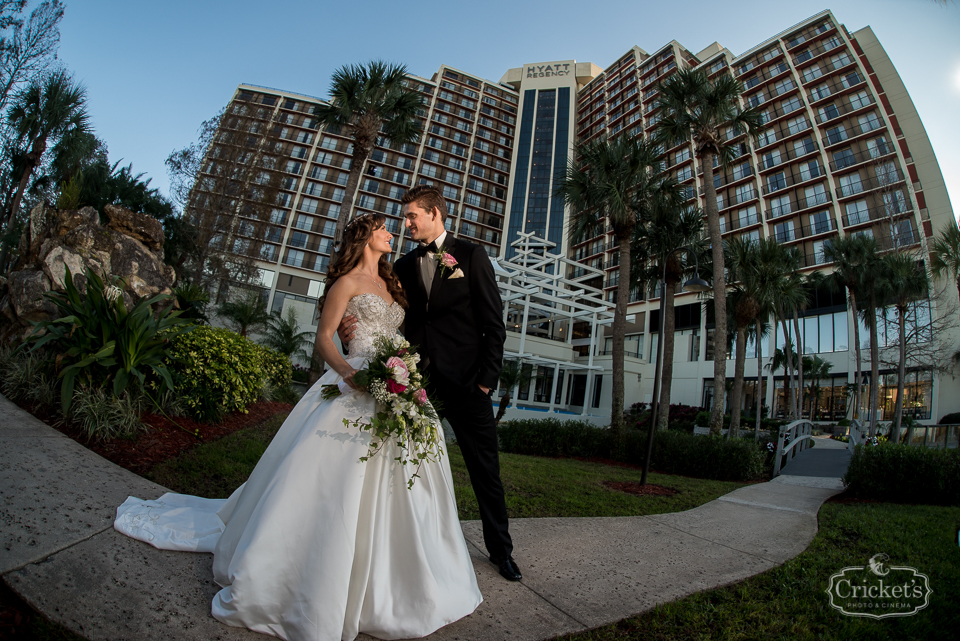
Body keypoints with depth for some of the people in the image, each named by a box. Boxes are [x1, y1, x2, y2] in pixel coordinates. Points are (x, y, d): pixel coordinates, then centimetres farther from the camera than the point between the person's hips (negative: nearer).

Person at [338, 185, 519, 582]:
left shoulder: (470, 255, 2)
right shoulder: (404, 265, 14)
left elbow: (493, 322, -2)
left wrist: (487, 377, -9)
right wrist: (353, 330, -9)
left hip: (465, 381, -3)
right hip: (419, 380, 4)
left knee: (486, 471, 7)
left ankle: (500, 549, 26)